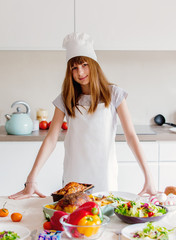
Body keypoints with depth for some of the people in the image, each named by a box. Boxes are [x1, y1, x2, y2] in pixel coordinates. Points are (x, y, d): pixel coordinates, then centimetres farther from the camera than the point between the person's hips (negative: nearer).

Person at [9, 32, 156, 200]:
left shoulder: (113, 94, -4)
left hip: (105, 175, -1)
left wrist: (148, 177, -16)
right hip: (74, 176, 1)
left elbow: (130, 135, -9)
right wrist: (31, 180, -14)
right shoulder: (65, 99, 0)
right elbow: (51, 139, -5)